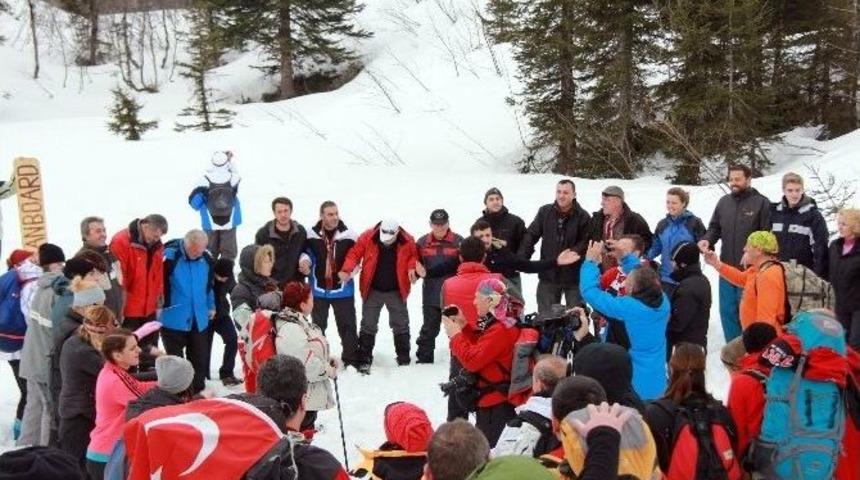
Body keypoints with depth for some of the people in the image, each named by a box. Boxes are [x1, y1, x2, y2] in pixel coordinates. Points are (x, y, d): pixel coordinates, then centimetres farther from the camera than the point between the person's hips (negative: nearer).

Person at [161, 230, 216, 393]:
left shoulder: (207, 258, 0)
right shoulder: (169, 256, -17)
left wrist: (211, 306, 20)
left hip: (199, 320, 5)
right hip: (173, 319, -5)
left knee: (200, 359, 12)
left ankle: (198, 392, 25)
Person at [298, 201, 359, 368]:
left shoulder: (348, 235, -7)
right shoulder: (311, 235, -7)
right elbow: (305, 252, 7)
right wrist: (305, 260, -15)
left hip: (343, 290, -1)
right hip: (318, 290, 1)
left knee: (347, 325, 4)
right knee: (317, 326, 15)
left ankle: (351, 359, 15)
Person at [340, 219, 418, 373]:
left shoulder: (407, 241, -12)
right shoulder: (368, 237, -14)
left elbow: (413, 256, 4)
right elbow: (355, 253, -9)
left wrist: (412, 268, -15)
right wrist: (346, 270, -23)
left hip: (396, 291, 0)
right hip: (372, 291, 0)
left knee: (401, 326, 11)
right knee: (368, 326, 5)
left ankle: (404, 359, 25)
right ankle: (364, 360, 13)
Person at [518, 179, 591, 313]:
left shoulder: (583, 217, -7)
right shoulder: (545, 212, 1)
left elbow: (586, 242, -10)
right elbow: (531, 235, 2)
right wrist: (521, 259, -9)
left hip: (574, 276, -2)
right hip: (548, 275, 3)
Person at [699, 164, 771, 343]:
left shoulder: (761, 203, -6)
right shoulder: (724, 202, 11)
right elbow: (715, 227, 18)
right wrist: (707, 240, -3)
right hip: (726, 268, 6)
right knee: (727, 312, 13)